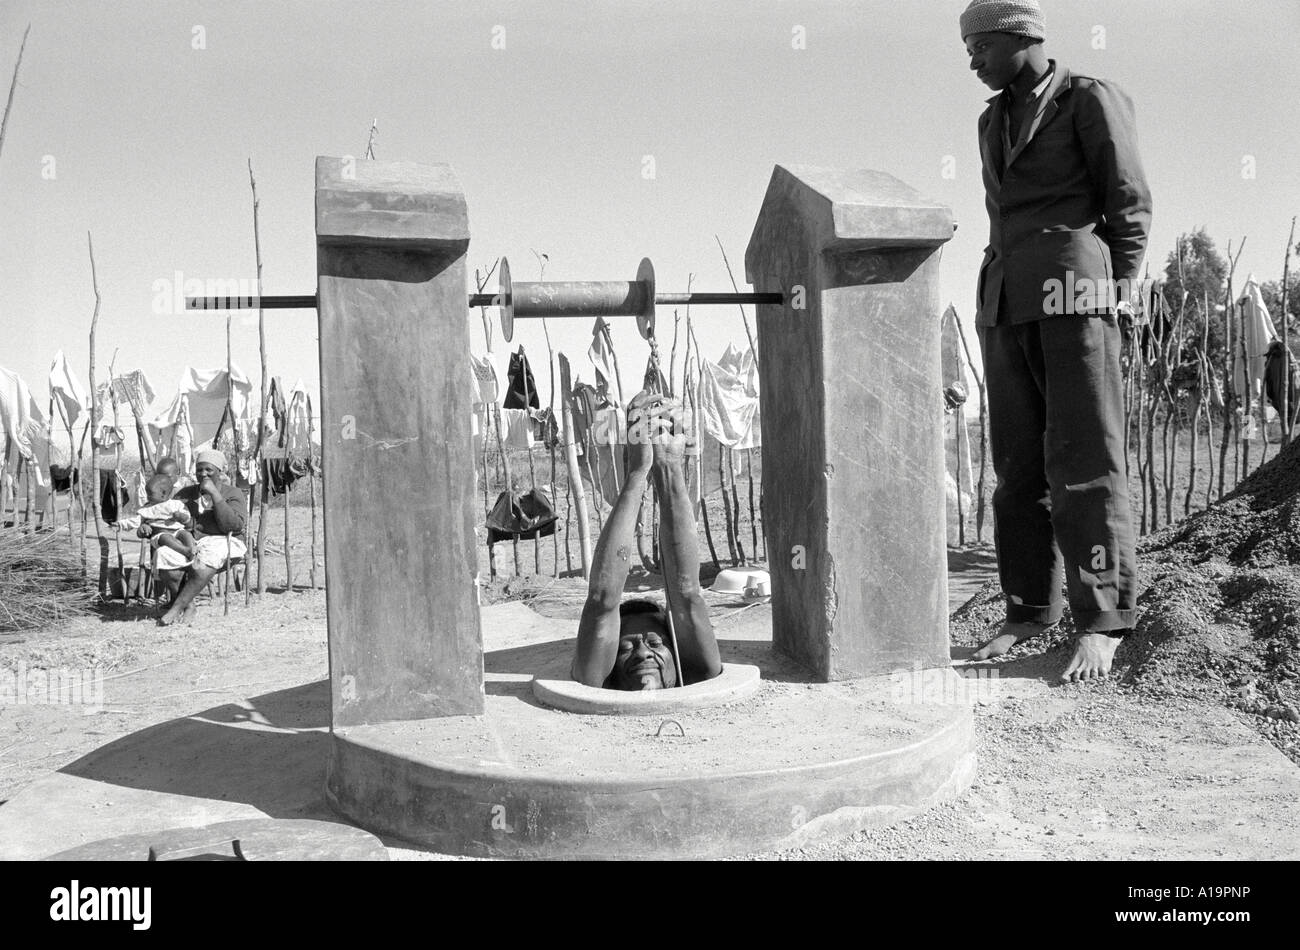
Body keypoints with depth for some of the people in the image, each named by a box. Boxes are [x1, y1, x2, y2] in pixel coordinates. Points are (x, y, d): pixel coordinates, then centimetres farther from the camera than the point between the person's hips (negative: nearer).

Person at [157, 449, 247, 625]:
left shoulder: (233, 494, 7)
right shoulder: (186, 493, 22)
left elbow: (233, 526, -10)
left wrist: (215, 494, -11)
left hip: (219, 542, -4)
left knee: (207, 559, -39)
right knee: (164, 555, -30)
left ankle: (176, 608, -30)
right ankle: (188, 606, -15)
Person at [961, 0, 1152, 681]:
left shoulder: (1092, 100, 3)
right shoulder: (994, 120, 22)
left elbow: (1130, 204, 1)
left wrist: (1111, 297, -5)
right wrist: (994, 302, 15)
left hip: (1073, 291, -6)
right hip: (1005, 302, 6)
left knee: (1084, 460, -8)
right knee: (1018, 464, 3)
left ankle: (1101, 624, -4)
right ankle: (1028, 610, 8)